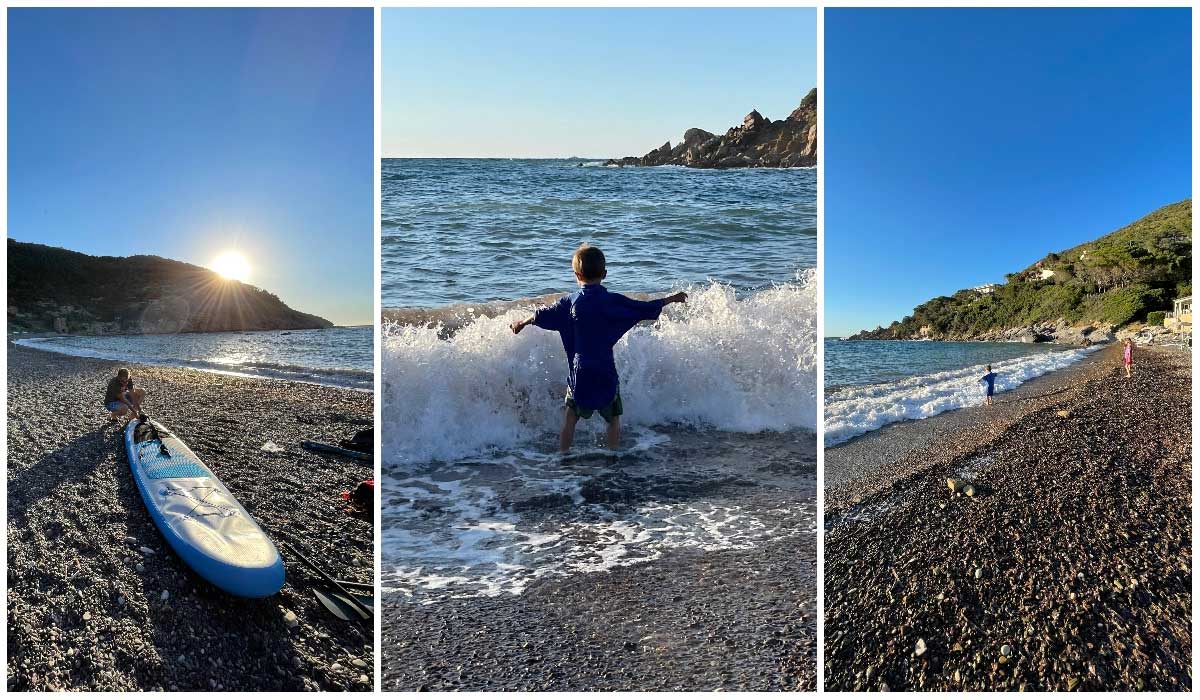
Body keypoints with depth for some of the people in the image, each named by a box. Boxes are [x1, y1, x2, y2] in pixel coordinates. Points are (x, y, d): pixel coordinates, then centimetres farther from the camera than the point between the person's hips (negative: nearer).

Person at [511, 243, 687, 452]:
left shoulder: (570, 302, -1)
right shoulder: (613, 301, -6)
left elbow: (542, 315, 12)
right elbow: (645, 309, 1)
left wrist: (522, 323, 30)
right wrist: (671, 299, 16)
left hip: (579, 372, 1)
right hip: (606, 372, -1)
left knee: (570, 416, 13)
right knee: (613, 417, 13)